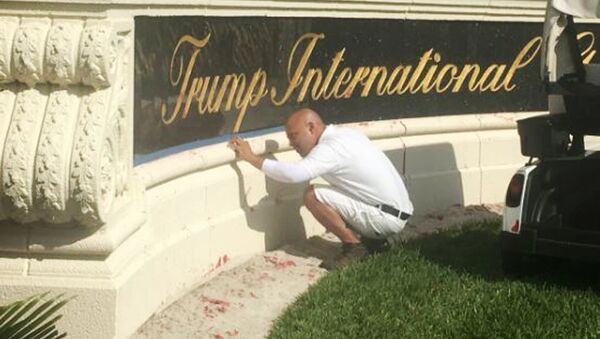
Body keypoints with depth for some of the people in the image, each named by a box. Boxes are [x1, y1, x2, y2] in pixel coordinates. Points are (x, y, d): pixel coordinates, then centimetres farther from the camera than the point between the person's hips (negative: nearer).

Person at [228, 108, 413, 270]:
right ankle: (372, 239, 15)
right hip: (396, 212, 10)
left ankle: (354, 247, -6)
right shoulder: (343, 133, 9)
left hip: (387, 217, -10)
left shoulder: (332, 147, -20)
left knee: (313, 195, -15)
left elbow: (294, 173, -33)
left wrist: (251, 157, -25)